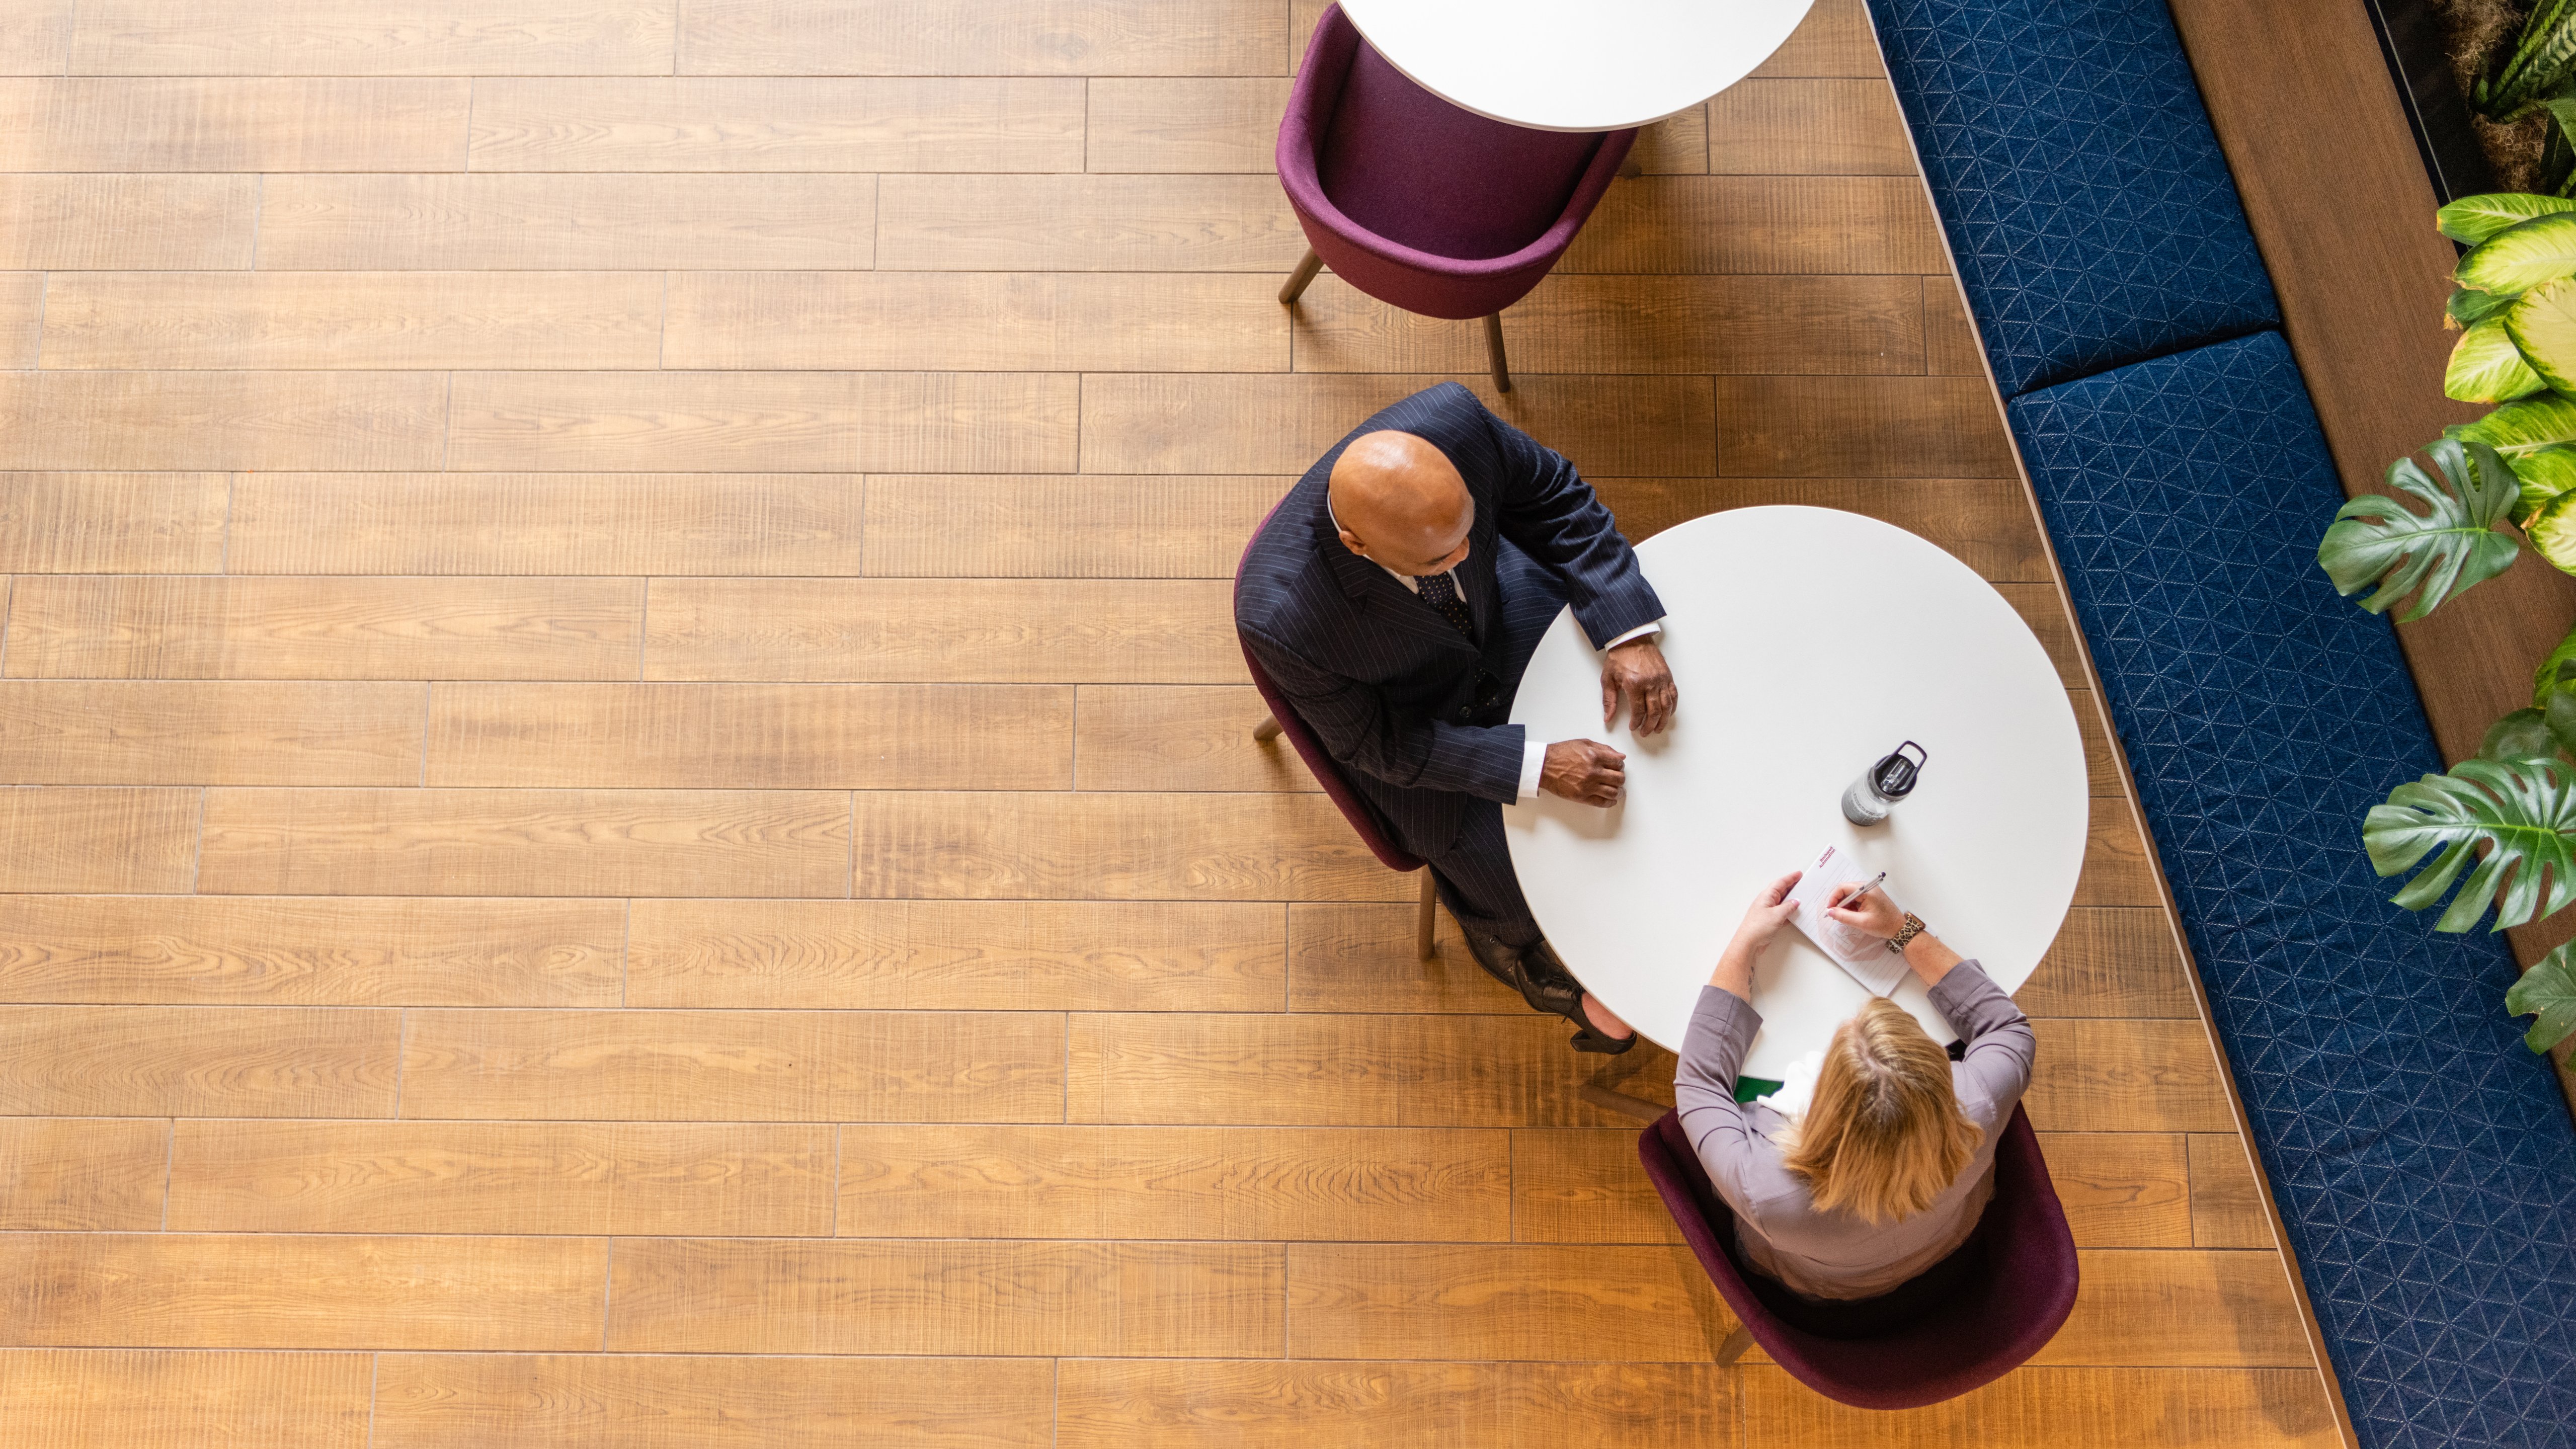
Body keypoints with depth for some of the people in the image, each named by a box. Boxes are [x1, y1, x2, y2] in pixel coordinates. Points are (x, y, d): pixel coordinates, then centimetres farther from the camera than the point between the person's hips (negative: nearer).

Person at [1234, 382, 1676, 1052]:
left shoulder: (1452, 420, -35)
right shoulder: (1280, 619, -41)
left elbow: (1554, 495, -14)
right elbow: (1374, 742, -23)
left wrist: (1629, 633, -23)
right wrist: (1533, 766, -31)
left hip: (1498, 603, 4)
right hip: (1401, 713, -4)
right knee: (1519, 891, -8)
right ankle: (1500, 930, 31)